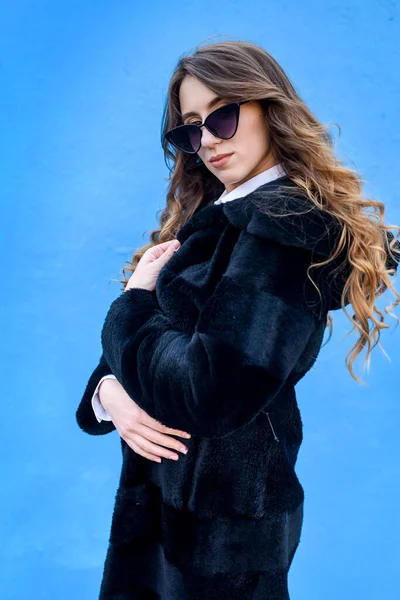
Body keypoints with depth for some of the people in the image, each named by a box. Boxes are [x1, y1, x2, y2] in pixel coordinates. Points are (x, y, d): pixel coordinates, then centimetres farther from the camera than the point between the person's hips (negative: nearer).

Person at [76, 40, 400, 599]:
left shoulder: (286, 225, -19)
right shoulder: (213, 221, 10)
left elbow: (208, 394, -28)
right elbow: (125, 350, 10)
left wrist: (134, 302, -12)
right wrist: (110, 391, -12)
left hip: (220, 517, -8)